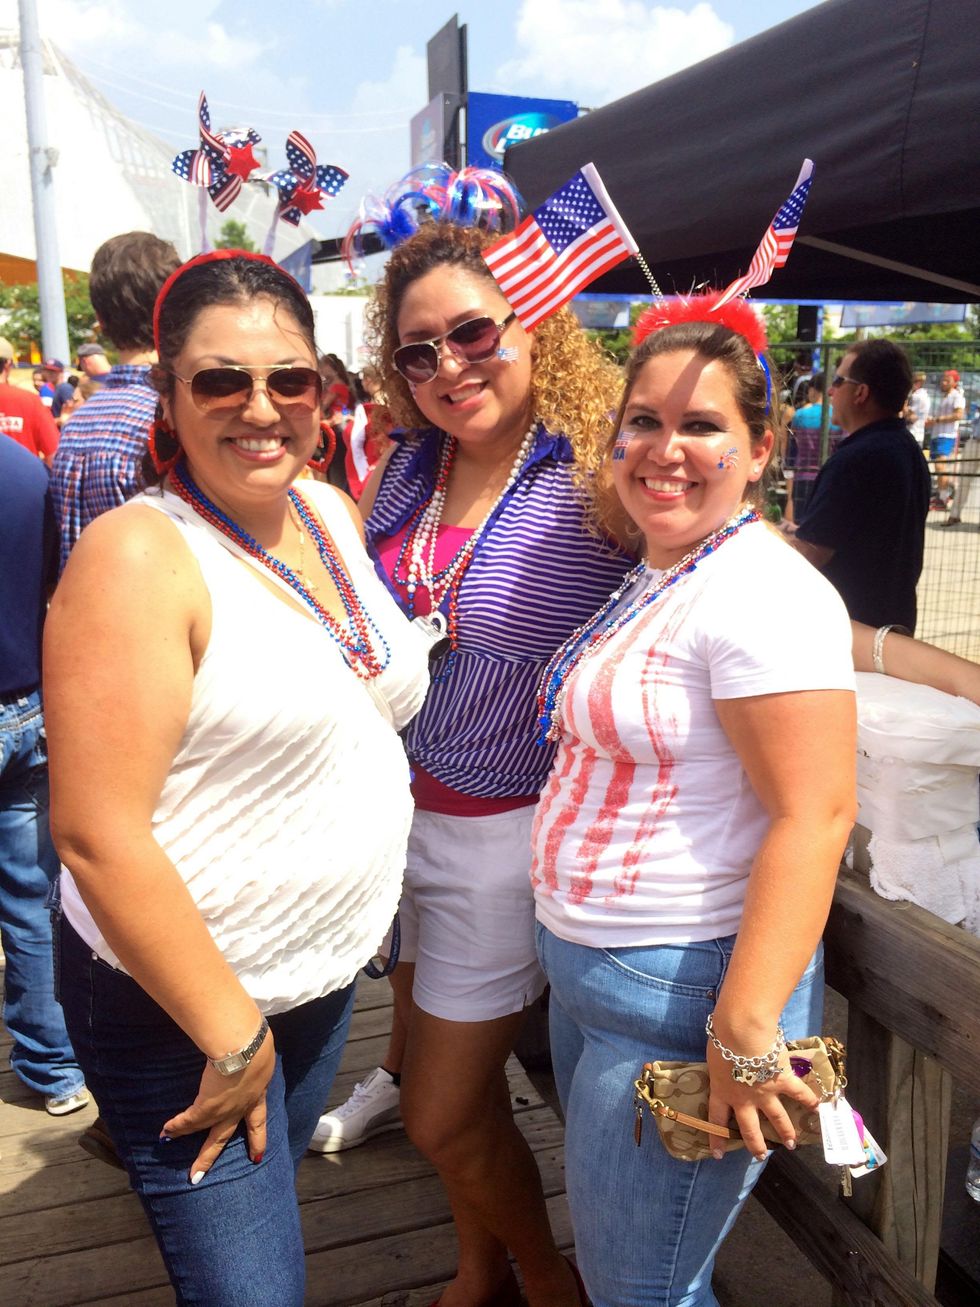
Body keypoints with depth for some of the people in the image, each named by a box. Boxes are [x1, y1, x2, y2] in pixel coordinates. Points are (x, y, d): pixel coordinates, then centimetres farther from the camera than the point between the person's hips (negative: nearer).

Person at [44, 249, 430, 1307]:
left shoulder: (332, 513, 1)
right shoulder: (137, 555, -22)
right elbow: (95, 834, -24)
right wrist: (232, 1037, -18)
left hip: (326, 972, 7)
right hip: (179, 998, -7)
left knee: (273, 1197, 27)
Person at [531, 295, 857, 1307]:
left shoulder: (764, 593, -21)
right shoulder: (650, 579, 8)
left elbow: (813, 817, -25)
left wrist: (745, 1034, -26)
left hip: (685, 998, -9)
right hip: (584, 971, 9)